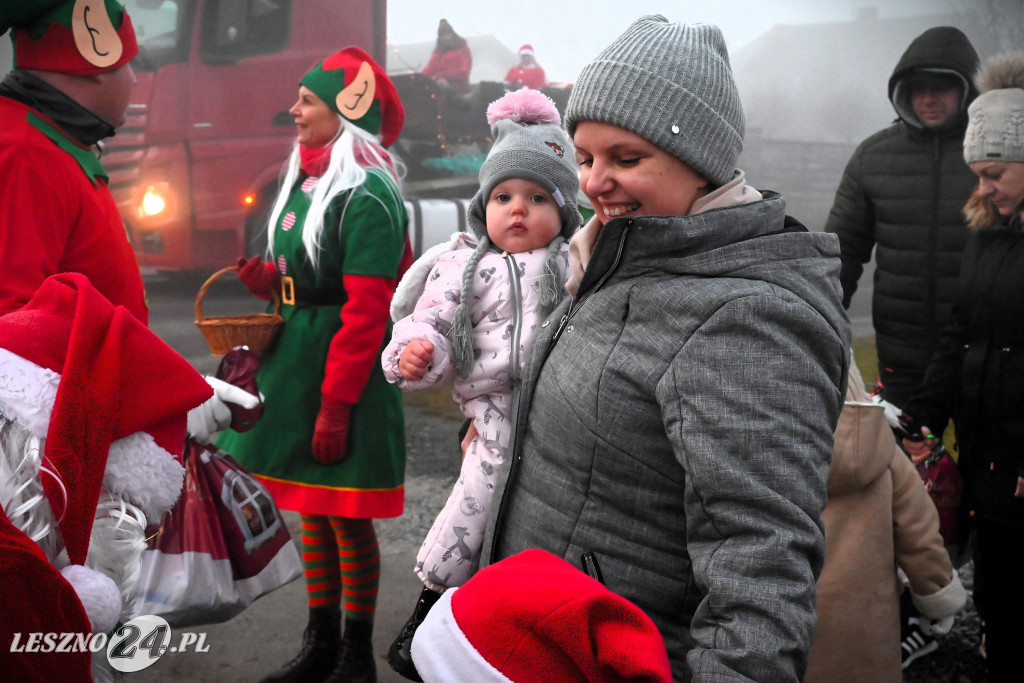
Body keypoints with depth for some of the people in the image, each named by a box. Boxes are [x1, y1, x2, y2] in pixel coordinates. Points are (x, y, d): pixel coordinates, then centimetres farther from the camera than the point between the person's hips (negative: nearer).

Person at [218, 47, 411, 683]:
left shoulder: (366, 195, -15)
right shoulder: (307, 180, 12)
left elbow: (366, 311, -20)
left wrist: (336, 404, -21)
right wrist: (270, 280, 0)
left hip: (344, 368, -9)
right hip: (293, 361, 9)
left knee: (347, 517, 3)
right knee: (310, 509, 16)